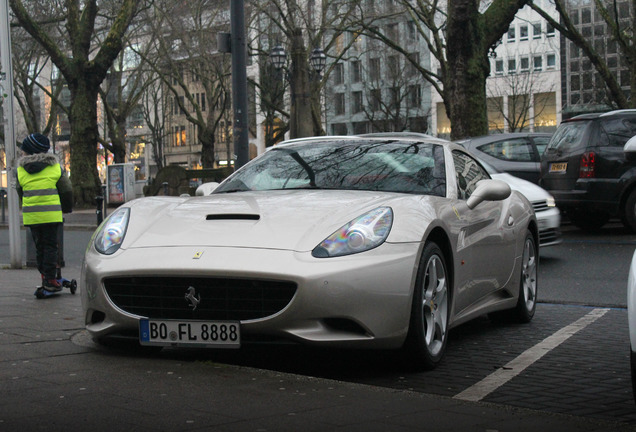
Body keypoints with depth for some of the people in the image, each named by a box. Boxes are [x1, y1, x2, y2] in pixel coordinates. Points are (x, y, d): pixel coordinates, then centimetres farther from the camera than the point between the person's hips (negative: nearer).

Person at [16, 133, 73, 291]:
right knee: (50, 245, 0)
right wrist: (67, 208, 20)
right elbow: (66, 190, 6)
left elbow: (20, 192, 16)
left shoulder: (20, 170, 7)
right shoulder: (55, 167, 3)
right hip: (51, 214, -2)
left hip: (30, 215, 2)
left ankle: (44, 276, 14)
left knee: (39, 246, 13)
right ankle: (50, 279, -4)